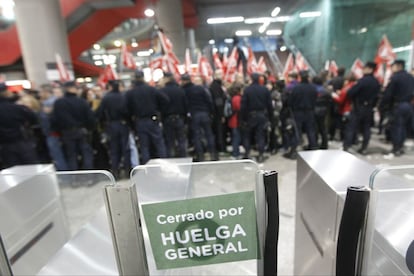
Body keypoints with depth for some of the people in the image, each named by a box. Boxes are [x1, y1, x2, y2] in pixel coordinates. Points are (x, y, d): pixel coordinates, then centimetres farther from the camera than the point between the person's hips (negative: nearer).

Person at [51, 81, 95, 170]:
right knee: (87, 154, 8)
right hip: (82, 132, -1)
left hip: (67, 133, 1)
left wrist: (59, 130, 9)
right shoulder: (82, 101, -9)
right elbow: (90, 118, -10)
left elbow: (54, 120, -7)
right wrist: (89, 128, 7)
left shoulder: (58, 103, -7)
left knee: (71, 157, 10)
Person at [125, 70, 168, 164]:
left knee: (144, 147, 8)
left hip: (139, 123, 2)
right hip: (153, 120, -1)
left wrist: (132, 118, 11)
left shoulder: (129, 93, 0)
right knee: (159, 144, 5)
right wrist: (157, 110, 5)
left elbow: (127, 109, -4)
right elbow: (165, 100, -7)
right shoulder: (152, 89, -4)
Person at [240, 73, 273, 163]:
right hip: (262, 116, 2)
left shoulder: (247, 90, -8)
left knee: (247, 135, 15)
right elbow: (269, 104, 0)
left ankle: (247, 153, 12)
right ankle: (261, 155, 6)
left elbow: (243, 105, -10)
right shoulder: (265, 89, -1)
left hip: (250, 116, -1)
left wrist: (243, 118, -4)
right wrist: (269, 116, 7)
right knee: (260, 135, 6)